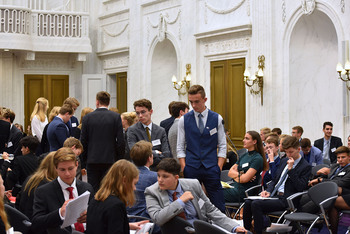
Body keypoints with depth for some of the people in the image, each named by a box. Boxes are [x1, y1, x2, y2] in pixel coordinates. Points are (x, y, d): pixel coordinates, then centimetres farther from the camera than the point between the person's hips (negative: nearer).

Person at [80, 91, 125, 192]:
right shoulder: (116, 117, -3)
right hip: (110, 160, -1)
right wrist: (120, 160, 5)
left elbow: (83, 142, 3)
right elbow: (121, 141, -5)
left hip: (92, 161, 1)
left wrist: (83, 162, 11)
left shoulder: (87, 118, 1)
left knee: (93, 190, 5)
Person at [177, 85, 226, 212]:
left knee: (218, 206, -2)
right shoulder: (184, 120, 4)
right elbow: (180, 147, 6)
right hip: (191, 169, 0)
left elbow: (222, 146, 5)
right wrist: (184, 168, -3)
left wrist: (218, 167, -4)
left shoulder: (217, 119, 4)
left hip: (211, 169, 0)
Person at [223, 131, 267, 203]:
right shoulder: (244, 156, 16)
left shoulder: (257, 158, -9)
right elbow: (230, 172, 10)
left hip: (244, 192, -8)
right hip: (235, 188, 8)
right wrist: (240, 175, -9)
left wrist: (235, 175, 1)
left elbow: (245, 179, -17)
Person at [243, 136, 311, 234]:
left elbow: (300, 187, -13)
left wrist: (291, 169, -16)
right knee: (248, 202, -13)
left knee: (256, 204, -26)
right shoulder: (284, 161, 19)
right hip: (274, 195, 8)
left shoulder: (306, 166, -3)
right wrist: (268, 191, 4)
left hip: (286, 200, -7)